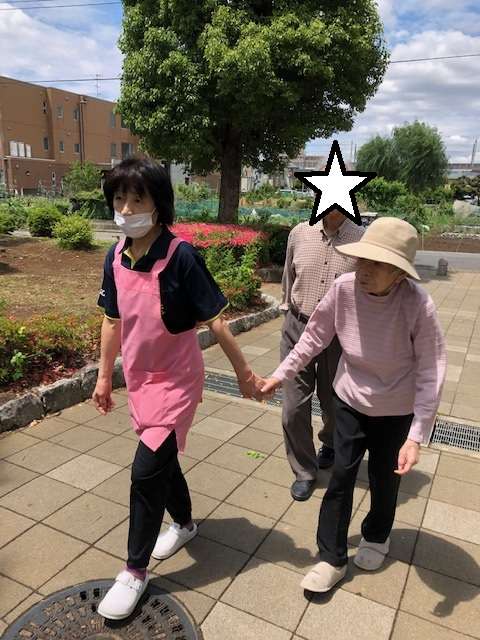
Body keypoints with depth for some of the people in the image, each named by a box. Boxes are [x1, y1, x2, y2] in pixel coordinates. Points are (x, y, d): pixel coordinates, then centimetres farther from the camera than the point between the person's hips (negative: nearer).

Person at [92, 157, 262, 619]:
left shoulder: (181, 256, -20)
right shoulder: (116, 257, -2)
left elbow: (214, 320, -15)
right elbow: (113, 321, 9)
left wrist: (243, 371, -8)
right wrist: (104, 377, 14)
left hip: (176, 379, -6)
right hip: (139, 378, 6)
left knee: (146, 470, -5)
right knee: (162, 459, 20)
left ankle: (135, 572, 18)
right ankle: (185, 524, 47)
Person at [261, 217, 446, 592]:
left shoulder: (418, 304, -28)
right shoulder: (345, 288, -20)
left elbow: (431, 372, -23)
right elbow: (315, 337, -6)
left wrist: (417, 436, -25)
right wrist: (281, 374, -6)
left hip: (397, 411, -2)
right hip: (350, 401, 2)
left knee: (384, 479, 18)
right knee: (341, 477, 8)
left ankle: (377, 537, 48)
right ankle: (332, 559, 26)